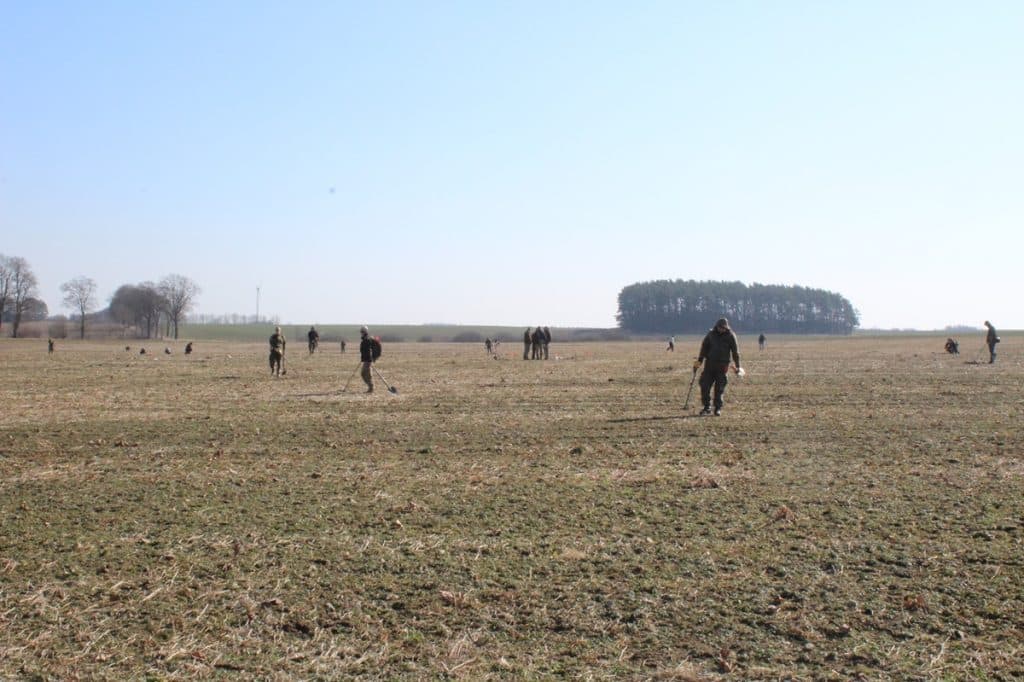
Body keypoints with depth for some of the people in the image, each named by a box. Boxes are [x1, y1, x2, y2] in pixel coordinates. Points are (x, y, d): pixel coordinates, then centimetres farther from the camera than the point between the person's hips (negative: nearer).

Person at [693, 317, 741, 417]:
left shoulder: (730, 336, -1)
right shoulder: (711, 334, 6)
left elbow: (735, 351, 0)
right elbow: (704, 347, 12)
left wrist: (737, 366, -3)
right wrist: (699, 361, 6)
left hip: (722, 366, -3)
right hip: (709, 364, 3)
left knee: (720, 388, -1)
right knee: (705, 385, -1)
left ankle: (718, 409, 10)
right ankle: (707, 407, 10)